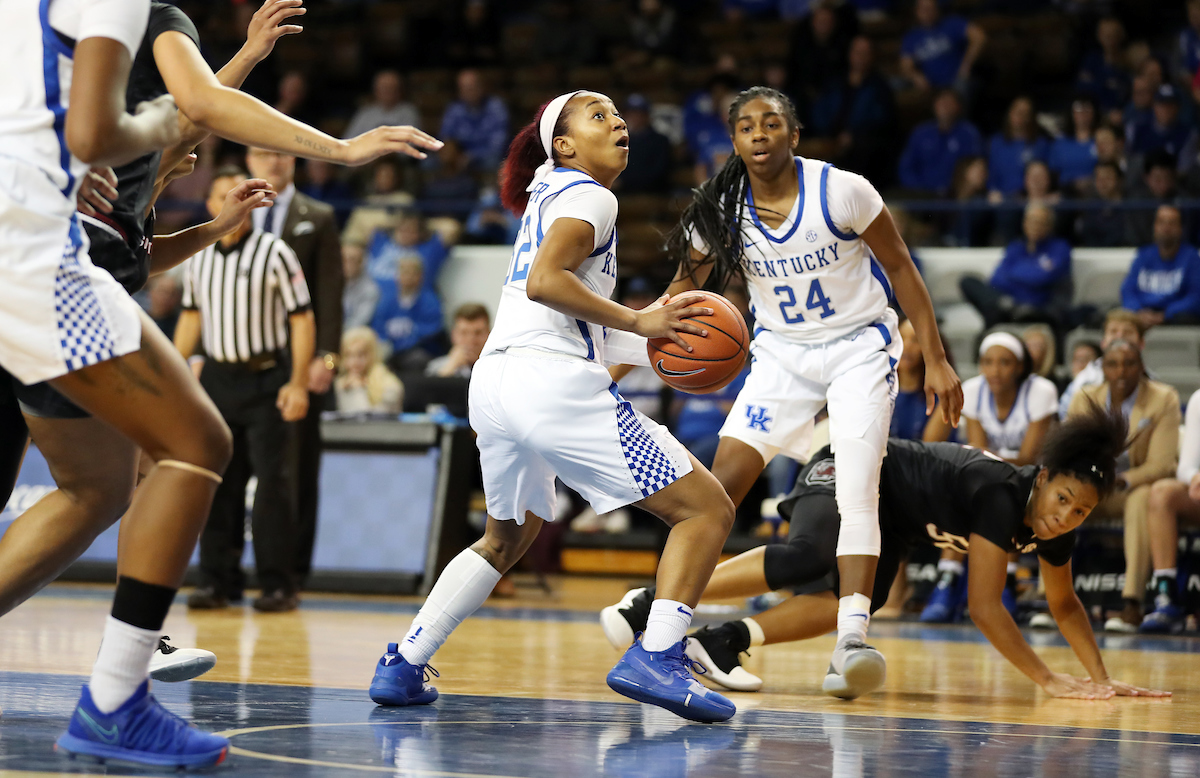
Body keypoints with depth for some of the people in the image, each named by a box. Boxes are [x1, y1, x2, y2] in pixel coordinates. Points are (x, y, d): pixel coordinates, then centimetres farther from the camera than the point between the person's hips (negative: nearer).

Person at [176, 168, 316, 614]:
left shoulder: (274, 253, -5)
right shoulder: (198, 258, 9)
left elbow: (303, 318, -6)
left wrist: (298, 384, -13)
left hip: (265, 380, -4)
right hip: (217, 378, 4)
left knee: (271, 480, -8)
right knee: (217, 483, 4)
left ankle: (279, 584, -3)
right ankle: (218, 580, 11)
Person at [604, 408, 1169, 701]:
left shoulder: (1055, 529, -8)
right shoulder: (1000, 495, -33)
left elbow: (1065, 605, 9)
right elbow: (984, 606, -32)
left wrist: (1101, 679, 0)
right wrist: (1047, 680, -31)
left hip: (889, 525, 9)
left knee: (858, 600, -10)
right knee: (809, 558, -33)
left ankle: (726, 640, -8)